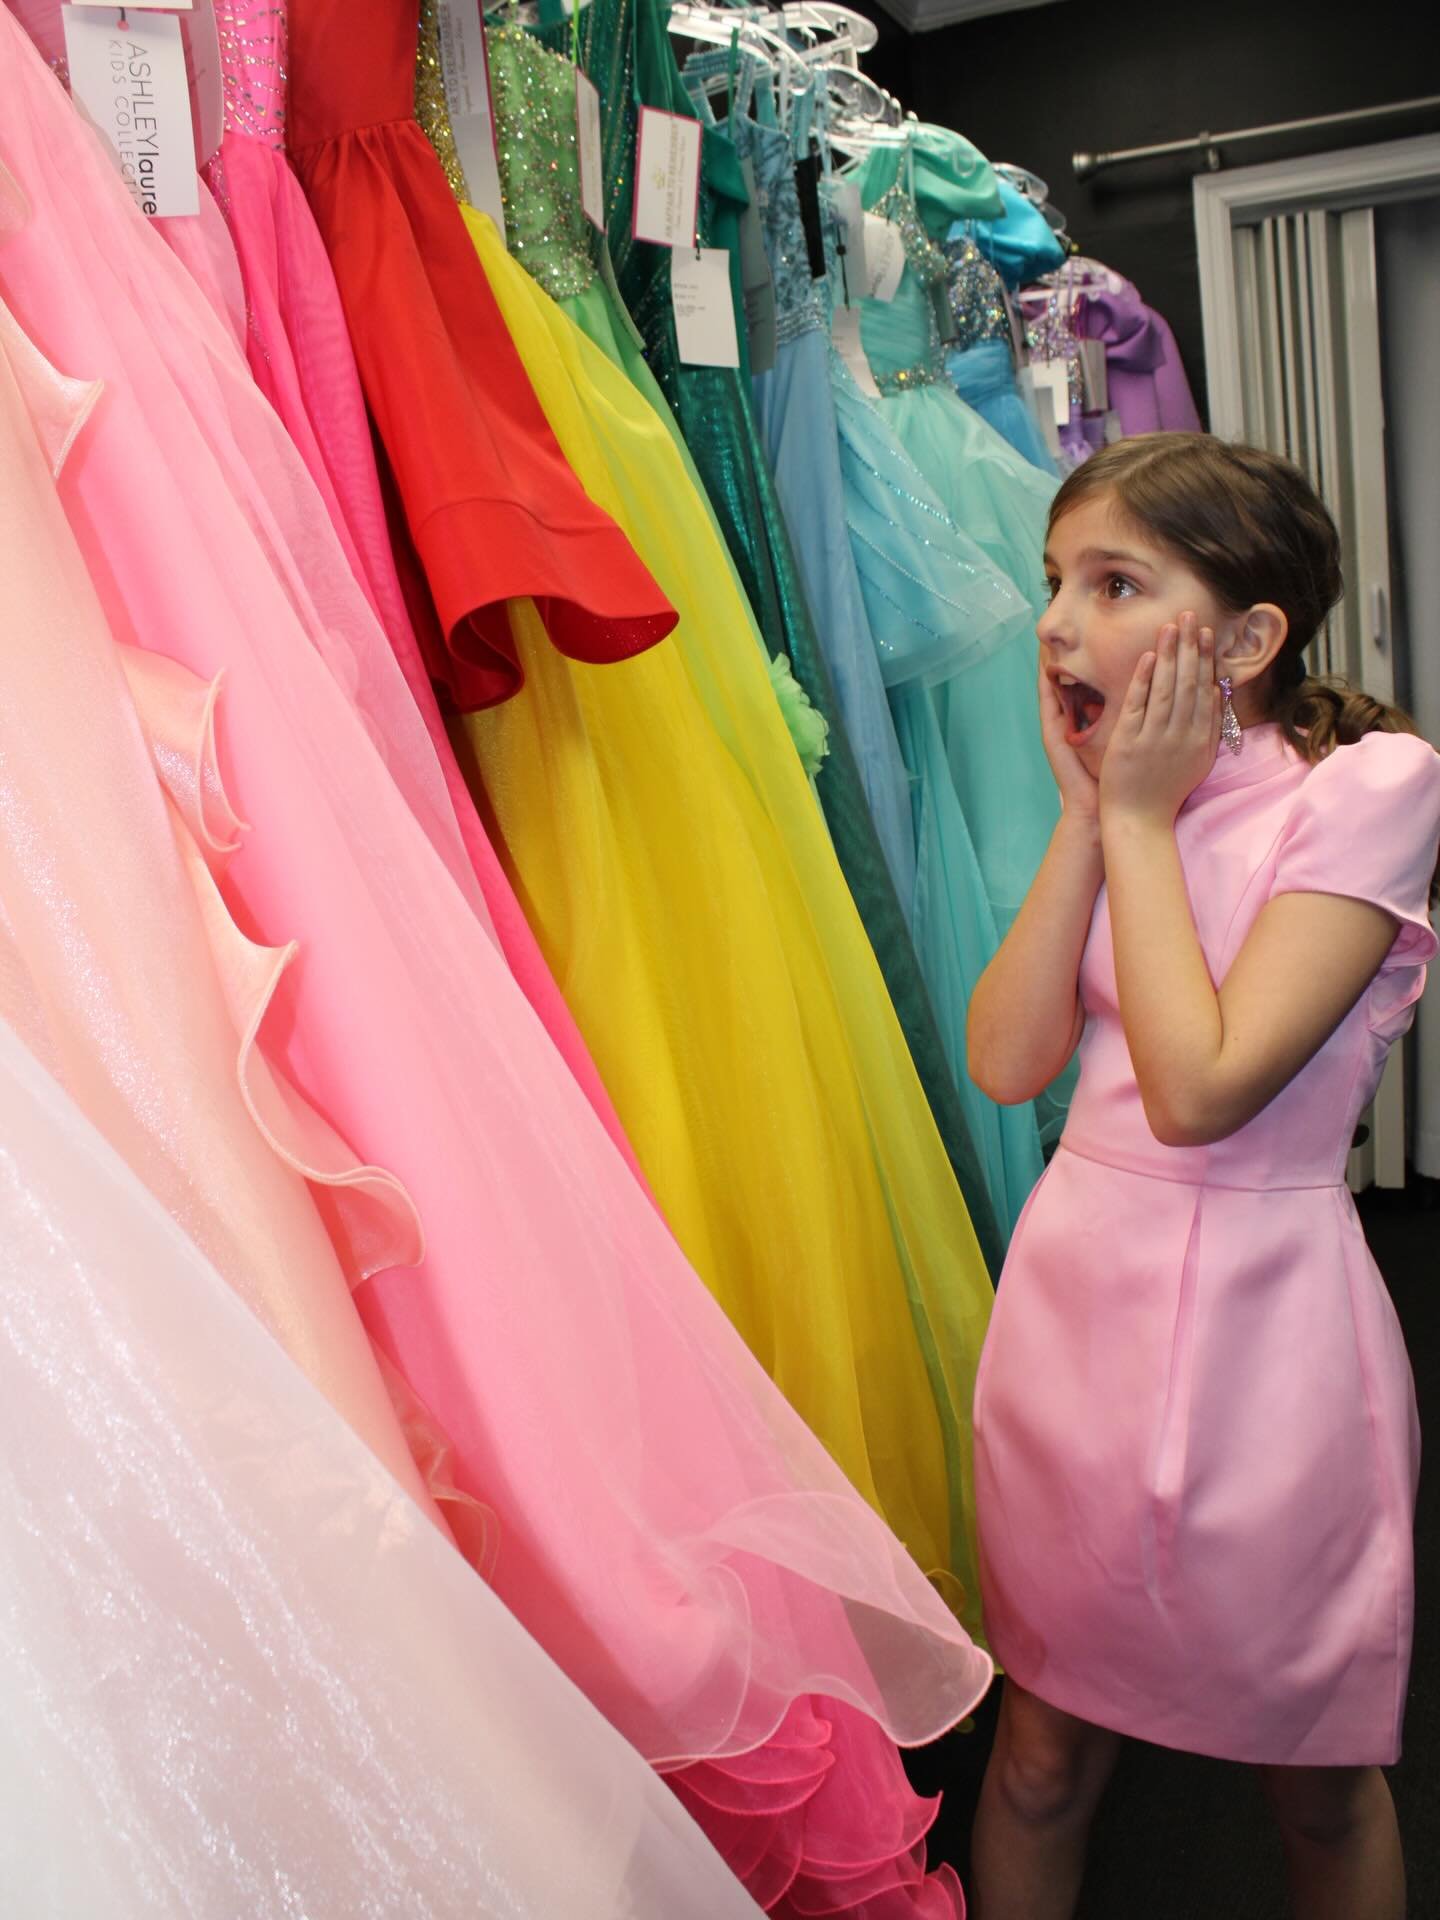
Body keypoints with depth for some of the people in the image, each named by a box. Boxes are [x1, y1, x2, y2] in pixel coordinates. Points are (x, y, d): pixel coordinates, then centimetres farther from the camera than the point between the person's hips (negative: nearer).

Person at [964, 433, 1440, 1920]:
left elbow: (1201, 1088, -22)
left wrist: (1142, 817, -14)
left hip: (1259, 1318, -4)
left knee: (1320, 1779, 18)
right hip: (1074, 1290, 5)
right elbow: (1008, 1060, -5)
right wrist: (1088, 812, -8)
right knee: (1042, 1751, 17)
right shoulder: (1125, 791, 6)